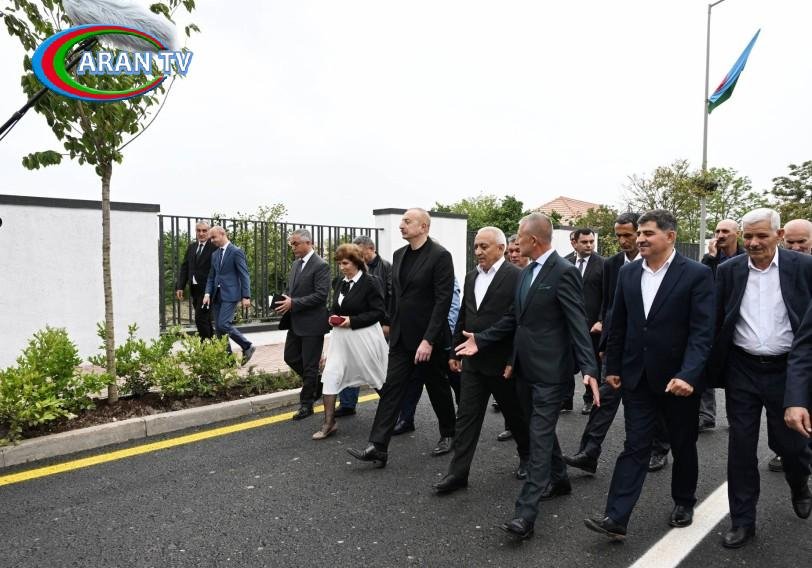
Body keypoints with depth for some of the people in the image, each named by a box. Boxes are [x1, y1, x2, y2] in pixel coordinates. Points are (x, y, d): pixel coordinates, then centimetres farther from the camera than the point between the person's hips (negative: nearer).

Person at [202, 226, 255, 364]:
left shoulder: (236, 252, -7)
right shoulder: (215, 254, 15)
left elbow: (244, 275, -10)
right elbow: (211, 277, 18)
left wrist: (246, 296, -15)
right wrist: (208, 293, 2)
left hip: (230, 295, -8)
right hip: (217, 295, 8)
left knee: (224, 324, -15)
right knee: (218, 328, 6)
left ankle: (247, 347, 2)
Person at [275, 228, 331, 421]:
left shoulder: (320, 266, -15)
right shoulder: (296, 264, 11)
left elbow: (321, 295, -22)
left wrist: (293, 303, -23)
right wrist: (285, 300, -1)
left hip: (312, 323, -8)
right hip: (295, 322, 8)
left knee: (309, 365, 2)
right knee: (290, 357, 14)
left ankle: (306, 404, 16)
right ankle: (315, 382, 35)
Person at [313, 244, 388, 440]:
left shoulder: (370, 282, -12)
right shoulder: (340, 283, 9)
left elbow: (379, 312, -15)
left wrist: (352, 320, -20)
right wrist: (333, 317, -2)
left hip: (363, 337, -6)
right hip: (341, 336, 6)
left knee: (377, 377, 9)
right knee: (330, 375, -4)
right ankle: (329, 423, 4)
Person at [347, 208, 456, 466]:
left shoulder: (440, 256, -14)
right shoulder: (399, 255, 8)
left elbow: (443, 300, -19)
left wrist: (429, 339, -23)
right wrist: (392, 327, 14)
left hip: (429, 338, -6)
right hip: (401, 337, 6)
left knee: (438, 388, 12)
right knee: (391, 388, 2)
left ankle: (448, 434, 34)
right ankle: (378, 447, 3)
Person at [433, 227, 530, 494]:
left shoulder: (516, 276, -13)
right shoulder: (471, 276, 9)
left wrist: (514, 360, -18)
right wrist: (455, 352, 14)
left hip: (502, 362, -5)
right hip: (473, 361, 6)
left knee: (516, 414, 14)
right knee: (466, 416, 5)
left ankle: (527, 456, 39)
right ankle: (458, 472, 12)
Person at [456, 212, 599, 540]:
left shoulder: (564, 272, -14)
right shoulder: (527, 273, 12)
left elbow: (577, 323, -19)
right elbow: (514, 317, 16)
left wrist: (589, 369, -26)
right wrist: (480, 340, 12)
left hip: (550, 370, -9)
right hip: (525, 368, 9)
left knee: (539, 437, -6)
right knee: (541, 430, 21)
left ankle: (525, 513, -4)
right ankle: (558, 480, 41)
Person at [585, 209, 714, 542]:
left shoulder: (697, 274, -10)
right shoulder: (628, 273, 4)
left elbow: (702, 331, -16)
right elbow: (617, 325, 9)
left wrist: (688, 374, -26)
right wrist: (612, 366, 9)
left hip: (679, 378, -3)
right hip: (637, 376, 3)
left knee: (683, 446, 16)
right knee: (635, 447, 3)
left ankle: (683, 503, 38)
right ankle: (616, 519, 2)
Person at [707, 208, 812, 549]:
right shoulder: (729, 271, 0)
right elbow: (717, 322, 3)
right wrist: (713, 368, 1)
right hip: (742, 370, 1)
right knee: (741, 447, 6)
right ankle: (742, 521, 20)